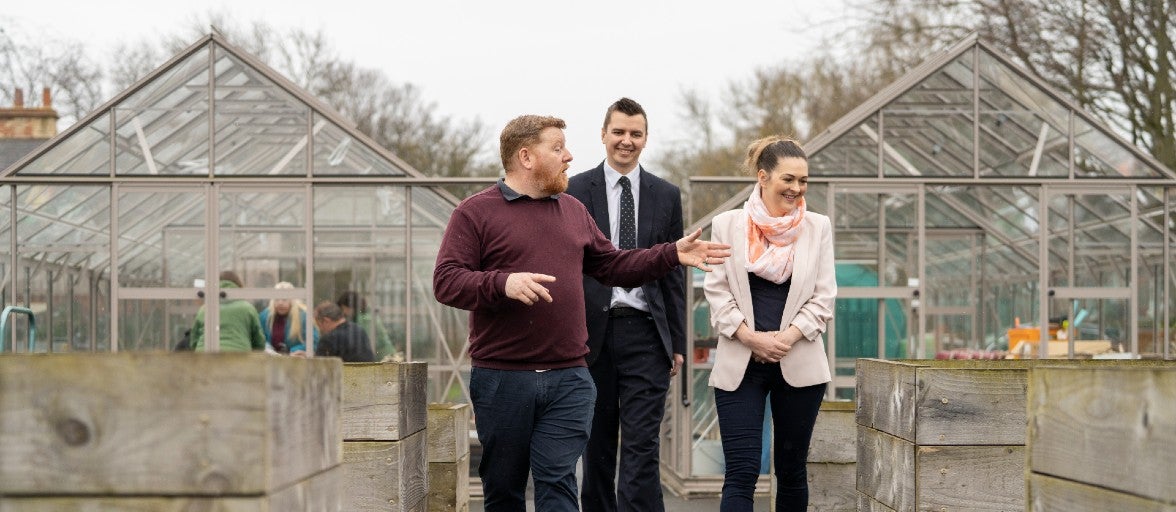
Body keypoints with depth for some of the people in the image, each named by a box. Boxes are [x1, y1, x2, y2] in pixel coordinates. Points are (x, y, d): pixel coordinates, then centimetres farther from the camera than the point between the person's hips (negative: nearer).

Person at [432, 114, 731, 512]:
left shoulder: (573, 211, 17)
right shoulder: (476, 212, -2)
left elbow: (613, 266, 22)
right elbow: (446, 282, -10)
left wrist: (672, 254, 11)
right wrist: (504, 283, -26)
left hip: (568, 379, 4)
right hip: (502, 379, -3)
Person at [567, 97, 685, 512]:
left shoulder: (666, 195, 9)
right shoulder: (575, 191, 3)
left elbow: (674, 274, 10)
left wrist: (678, 342, 6)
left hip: (645, 334, 0)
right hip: (593, 332, 0)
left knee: (643, 445, -6)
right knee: (597, 444, 9)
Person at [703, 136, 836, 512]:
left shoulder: (818, 227, 5)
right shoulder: (727, 225, 2)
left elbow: (823, 298, 2)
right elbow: (717, 293, 0)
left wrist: (787, 337, -11)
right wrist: (751, 338, -12)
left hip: (799, 364, 2)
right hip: (739, 365, -2)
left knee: (792, 470, 9)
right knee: (741, 473, -9)